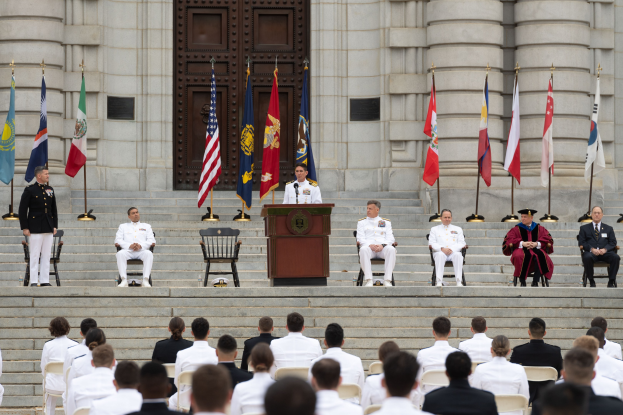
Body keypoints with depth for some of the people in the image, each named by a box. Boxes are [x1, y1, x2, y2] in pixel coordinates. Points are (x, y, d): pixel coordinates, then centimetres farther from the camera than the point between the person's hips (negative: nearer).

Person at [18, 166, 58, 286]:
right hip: (35, 229, -5)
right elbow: (22, 210, -5)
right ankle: (34, 282, -1)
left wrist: (55, 226, 11)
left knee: (46, 256, 5)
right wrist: (25, 228, -10)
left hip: (49, 229, 5)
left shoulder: (50, 190, 13)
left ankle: (45, 281, 8)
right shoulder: (29, 190, -4)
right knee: (35, 256, -3)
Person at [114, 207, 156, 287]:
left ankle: (145, 280, -45)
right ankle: (124, 280, -45)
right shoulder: (123, 226, 27)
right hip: (128, 250, 0)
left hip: (142, 250, 0)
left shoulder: (147, 226, 27)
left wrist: (141, 246, -9)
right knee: (120, 254, -36)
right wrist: (129, 246, -8)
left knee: (149, 254, -37)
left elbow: (152, 241, 13)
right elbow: (117, 241, 12)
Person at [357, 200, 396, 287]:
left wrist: (382, 245, -14)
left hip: (382, 247, 1)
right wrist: (370, 245, -14)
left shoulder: (386, 222, 21)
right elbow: (360, 238, 7)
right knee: (363, 250, -39)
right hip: (368, 246, -1)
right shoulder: (362, 222, 20)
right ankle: (368, 280, -42)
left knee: (391, 249, -36)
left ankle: (387, 280, -37)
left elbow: (390, 238, 9)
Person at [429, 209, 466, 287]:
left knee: (458, 255, -36)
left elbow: (461, 243, 10)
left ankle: (459, 281, -44)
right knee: (440, 255, -39)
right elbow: (432, 243, 7)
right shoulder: (434, 229, 22)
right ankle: (439, 281, -47)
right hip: (440, 252, -1)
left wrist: (452, 249, -10)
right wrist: (442, 248, -13)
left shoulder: (458, 229, 24)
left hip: (453, 252, 1)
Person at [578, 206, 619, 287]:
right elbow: (581, 243, 7)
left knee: (616, 257, -32)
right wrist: (591, 249, -12)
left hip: (605, 252, 1)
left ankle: (611, 282, -23)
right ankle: (591, 282, -24)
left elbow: (613, 242, 11)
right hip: (591, 252, -1)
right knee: (587, 257, -39)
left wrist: (605, 249, -11)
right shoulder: (584, 228, 19)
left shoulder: (608, 229, 23)